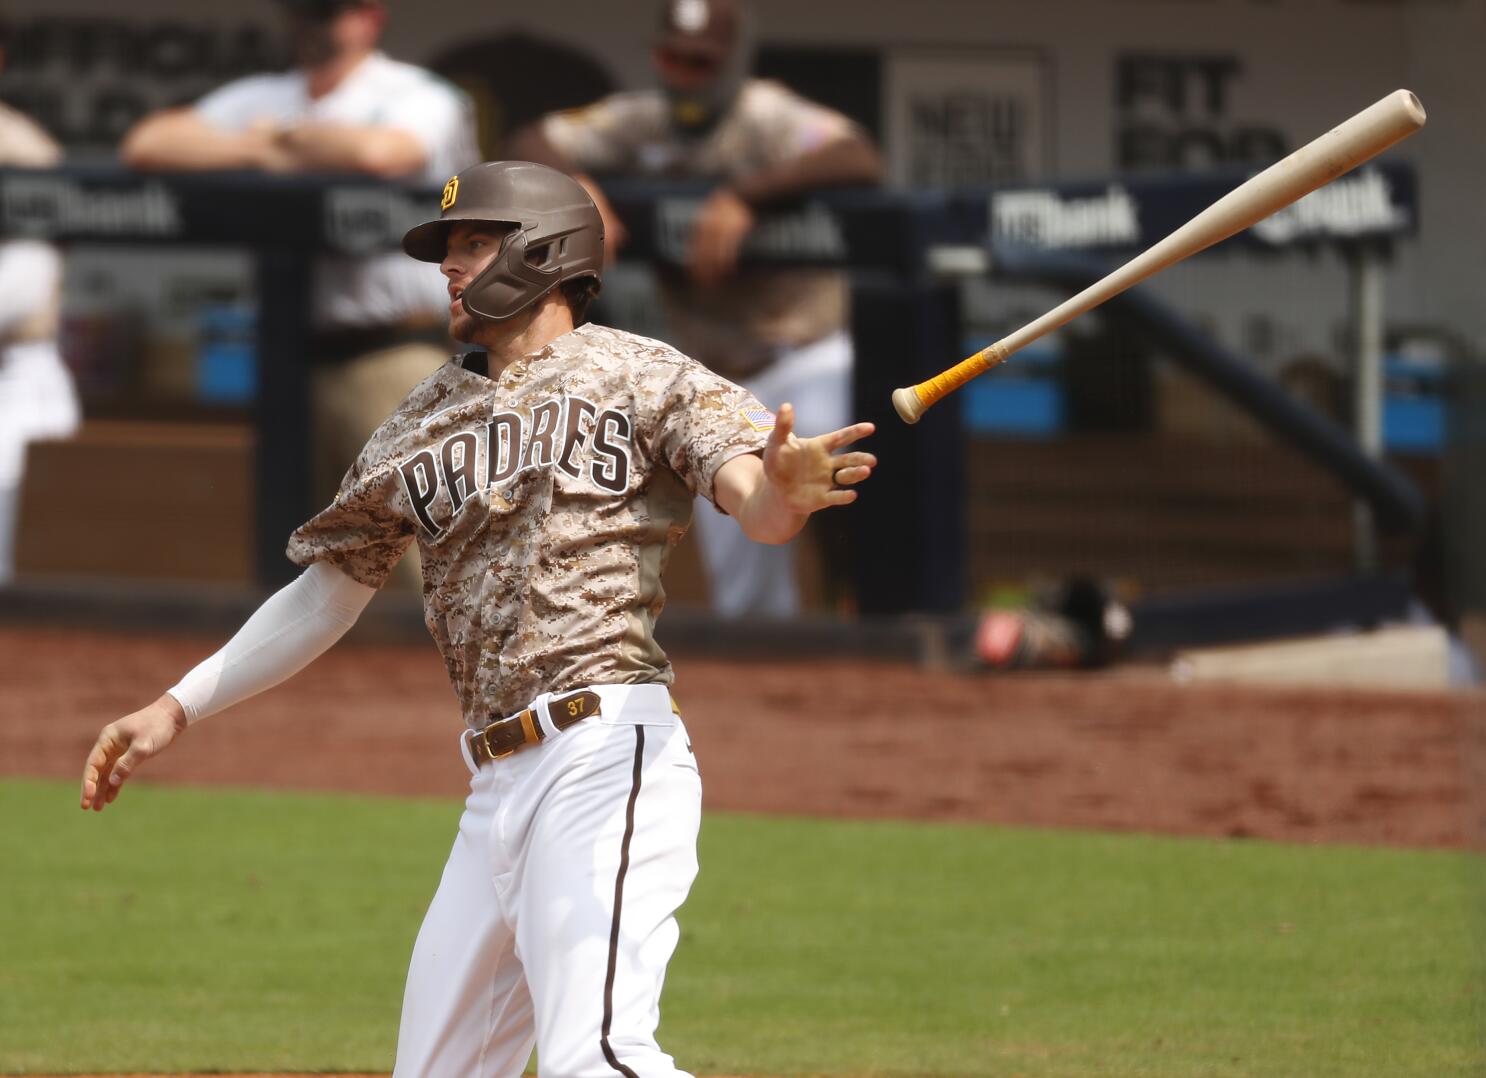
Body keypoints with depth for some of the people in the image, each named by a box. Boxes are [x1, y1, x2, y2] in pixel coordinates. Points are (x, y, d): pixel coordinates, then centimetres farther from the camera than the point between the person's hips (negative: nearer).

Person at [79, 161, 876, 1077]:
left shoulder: (639, 377, 2)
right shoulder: (424, 426, 21)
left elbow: (757, 507, -12)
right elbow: (328, 590, 26)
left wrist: (782, 491, -37)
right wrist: (177, 710, 21)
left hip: (608, 752, -8)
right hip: (499, 786, 8)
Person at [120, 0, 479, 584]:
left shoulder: (417, 98, -3)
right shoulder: (261, 98, 15)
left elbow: (377, 153, -26)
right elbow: (147, 144, 4)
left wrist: (283, 136, -6)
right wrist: (261, 152, -7)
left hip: (392, 358, -6)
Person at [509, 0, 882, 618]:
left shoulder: (767, 117, -14)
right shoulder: (640, 123, 1)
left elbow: (861, 161, -32)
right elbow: (529, 144, -2)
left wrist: (745, 196, -39)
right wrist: (578, 185, -24)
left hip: (808, 358, -5)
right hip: (716, 381, 5)